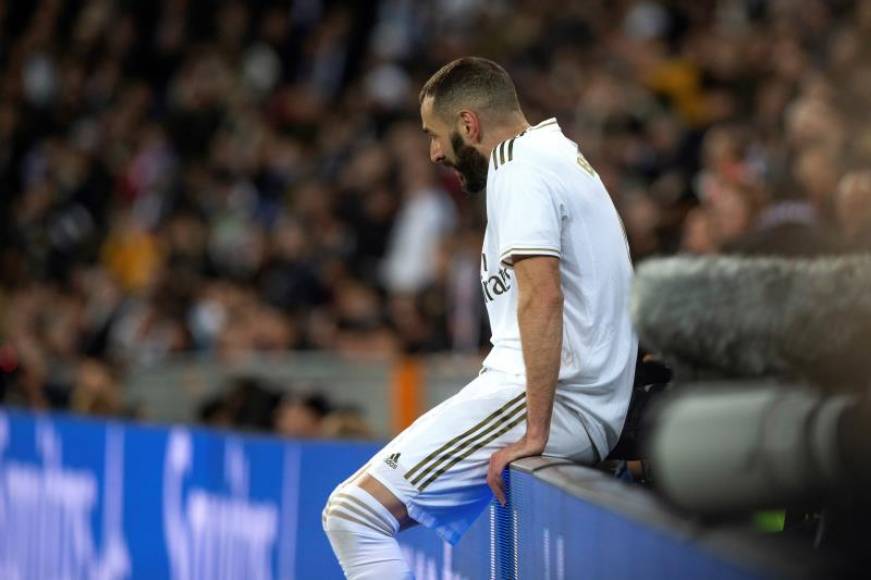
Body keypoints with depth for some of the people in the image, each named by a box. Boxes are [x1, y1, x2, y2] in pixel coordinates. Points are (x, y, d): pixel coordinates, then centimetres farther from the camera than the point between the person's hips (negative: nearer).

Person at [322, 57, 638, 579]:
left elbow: (542, 296, -24)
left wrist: (536, 431, -26)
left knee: (354, 512, -16)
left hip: (552, 400, -11)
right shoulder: (561, 154, 21)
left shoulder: (520, 170, -11)